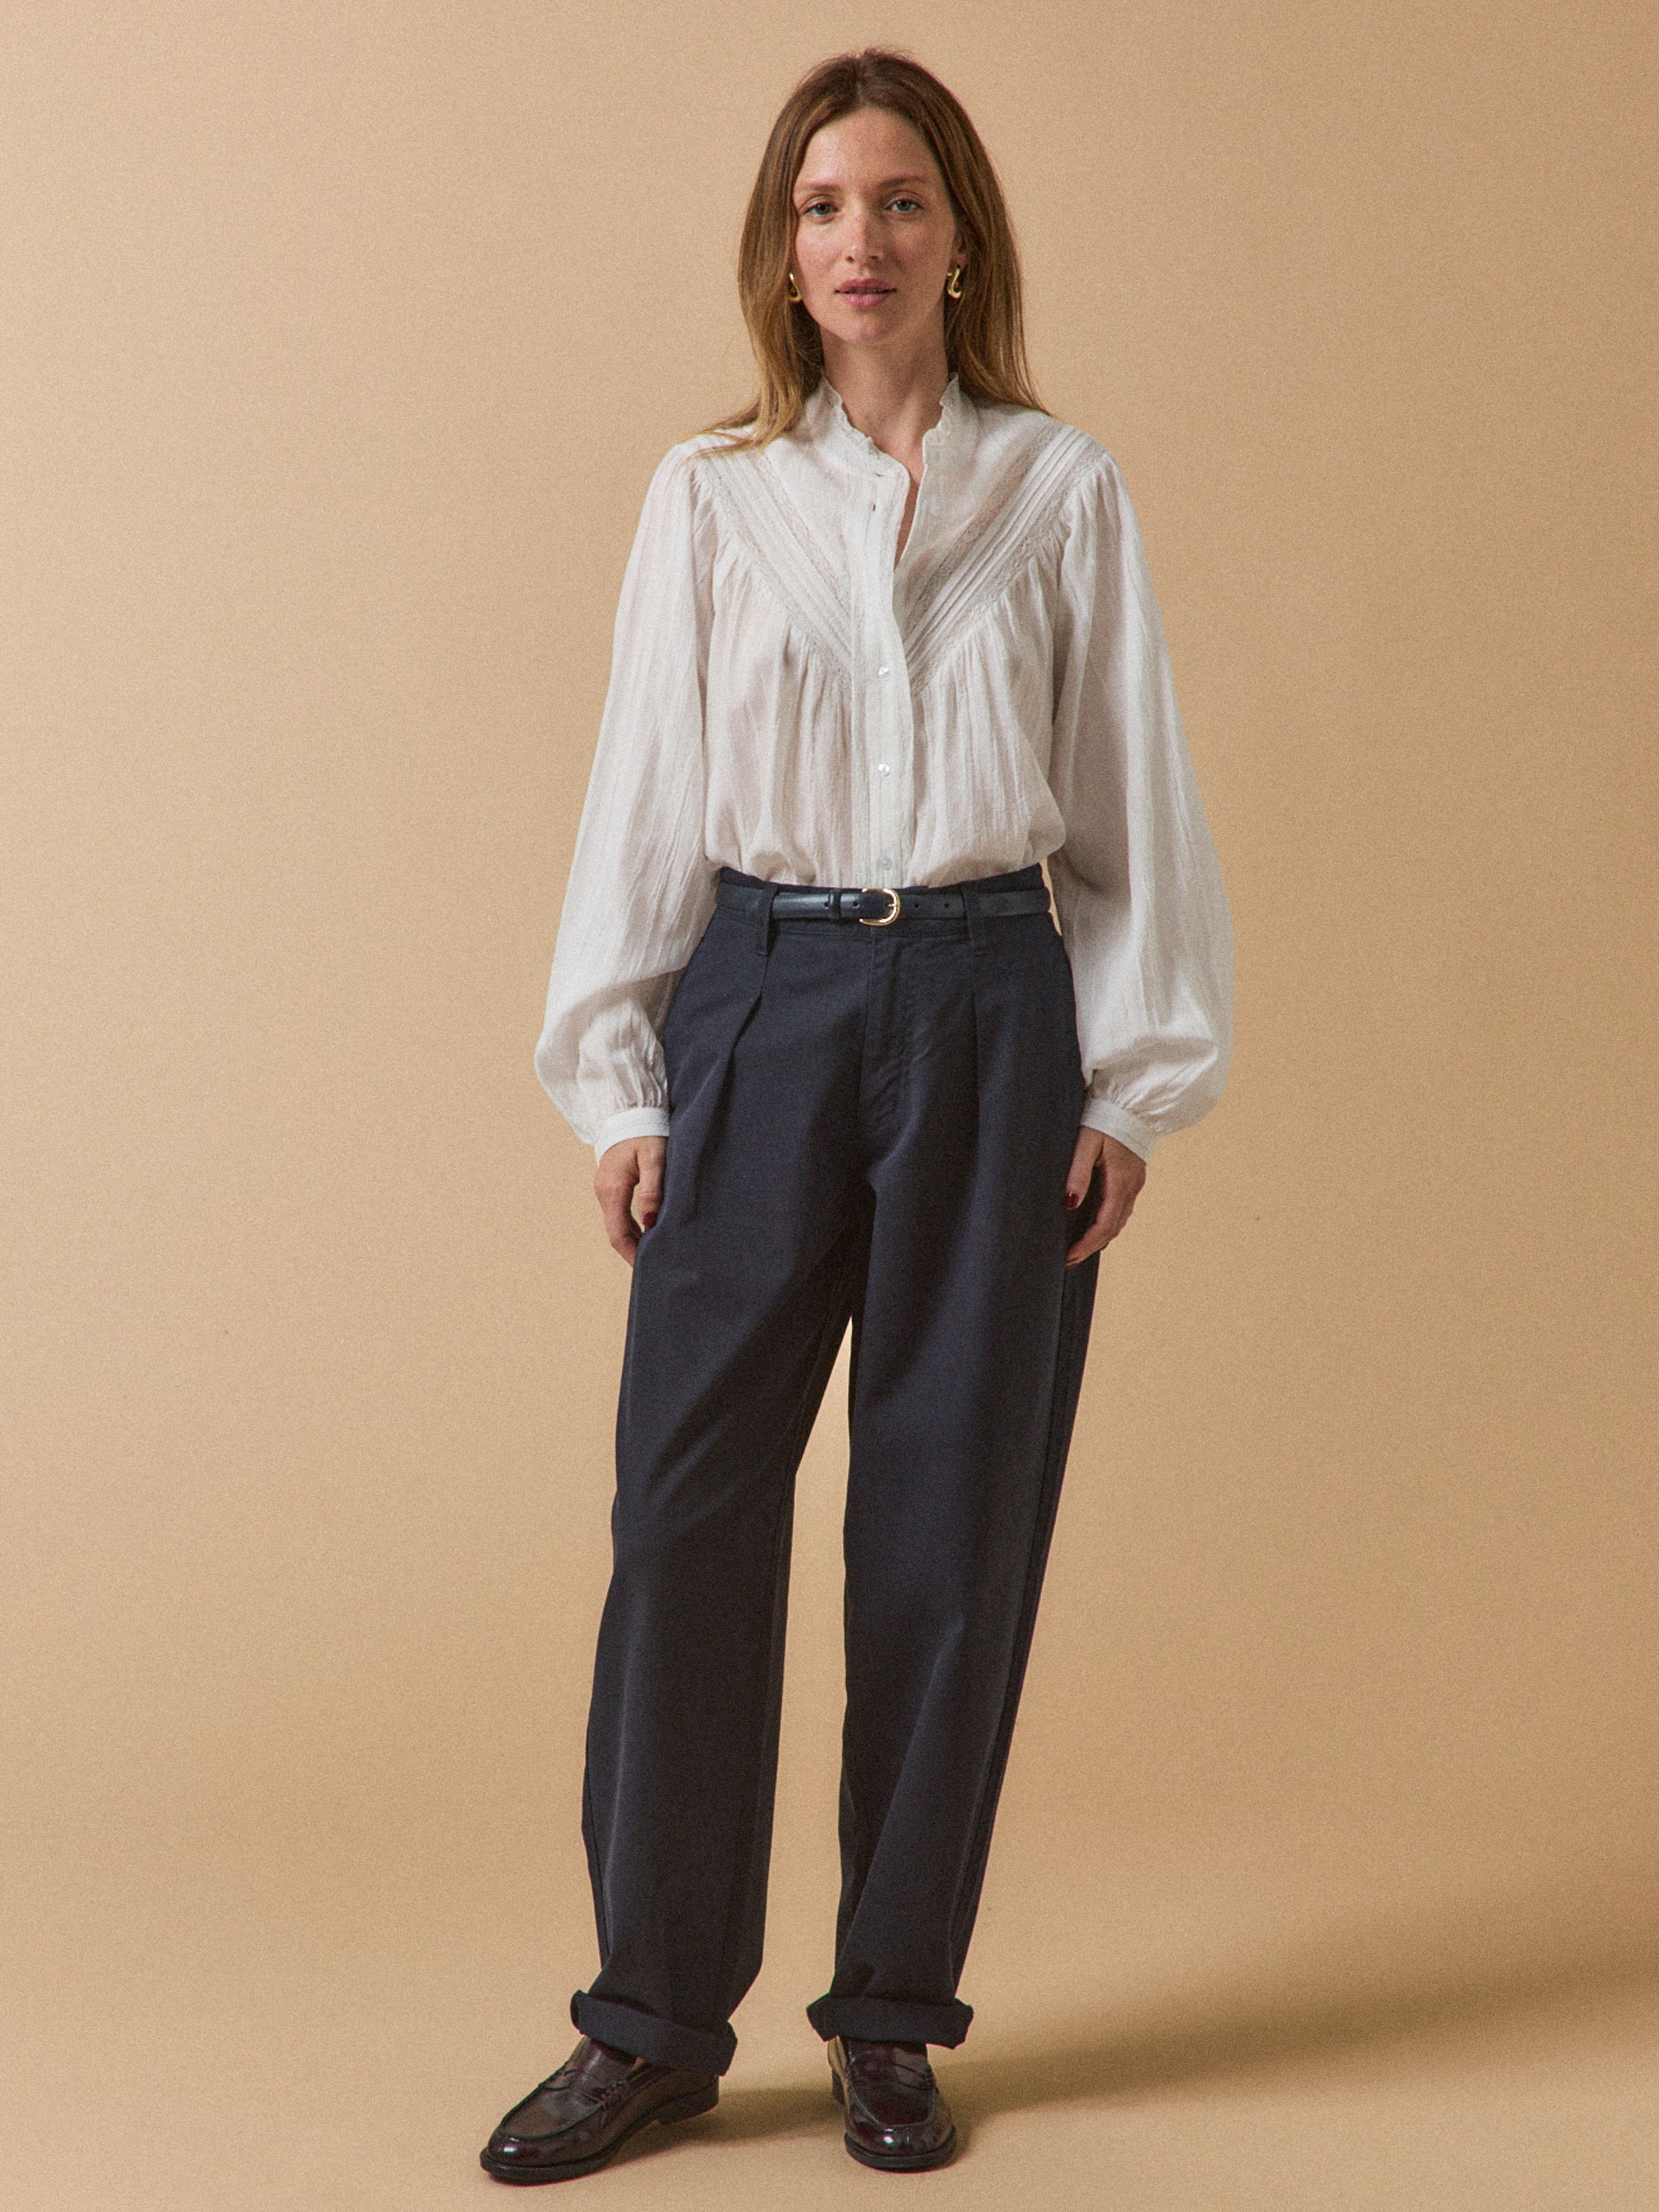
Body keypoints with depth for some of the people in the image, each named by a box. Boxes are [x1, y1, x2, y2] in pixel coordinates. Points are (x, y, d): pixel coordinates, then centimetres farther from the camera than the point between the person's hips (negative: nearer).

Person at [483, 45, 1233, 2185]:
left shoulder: (1060, 490, 5)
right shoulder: (708, 496, 6)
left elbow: (1133, 798, 6)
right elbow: (643, 792, 7)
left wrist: (1133, 1080, 2)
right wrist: (617, 1080, 2)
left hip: (991, 1011, 0)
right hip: (762, 1000, 0)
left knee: (954, 1521, 4)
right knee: (687, 1504, -2)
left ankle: (893, 2019, 19)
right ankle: (655, 2020, 12)